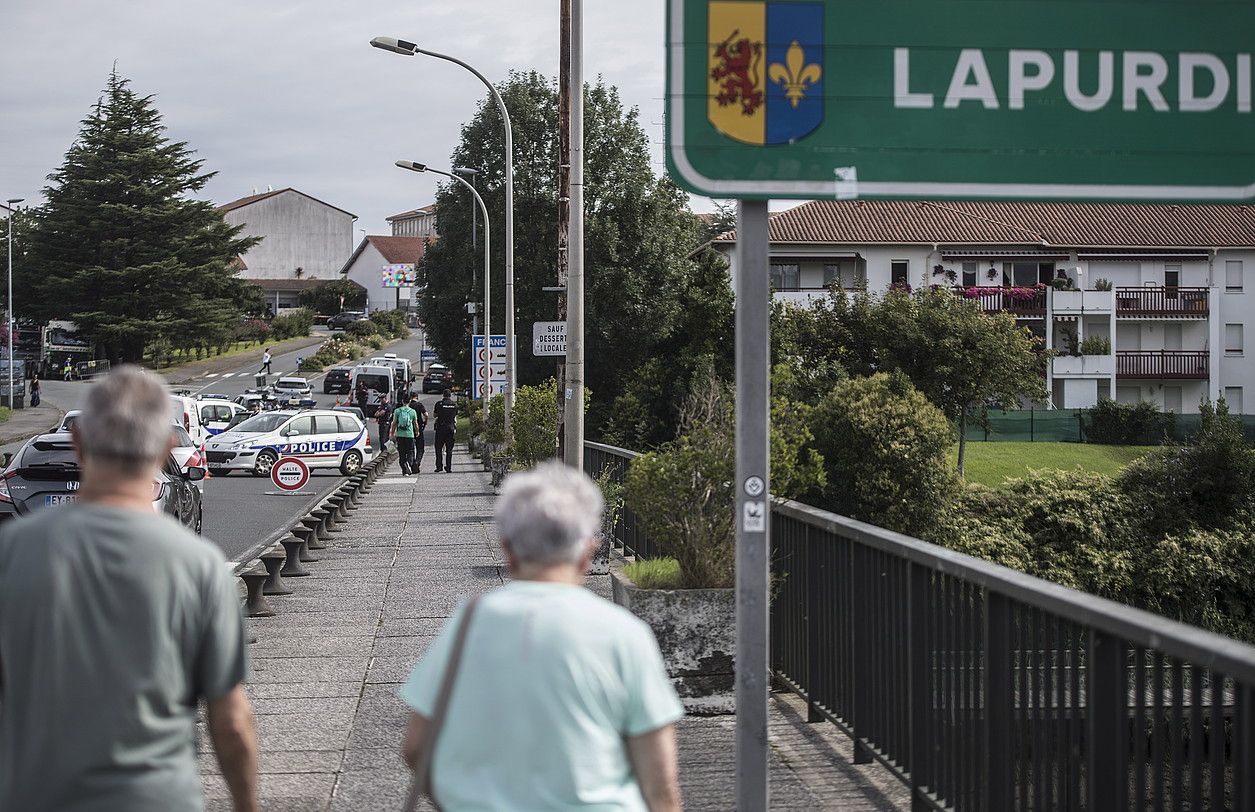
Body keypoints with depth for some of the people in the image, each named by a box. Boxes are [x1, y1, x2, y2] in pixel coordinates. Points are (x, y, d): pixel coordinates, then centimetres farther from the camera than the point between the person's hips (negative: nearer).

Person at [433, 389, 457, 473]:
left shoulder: (439, 404, -5)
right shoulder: (454, 404, 3)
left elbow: (435, 415, 4)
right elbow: (455, 416, 10)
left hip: (440, 428, -2)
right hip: (451, 428, 2)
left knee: (438, 448, 7)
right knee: (449, 449, 5)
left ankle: (439, 466, 0)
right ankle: (448, 468, 2)